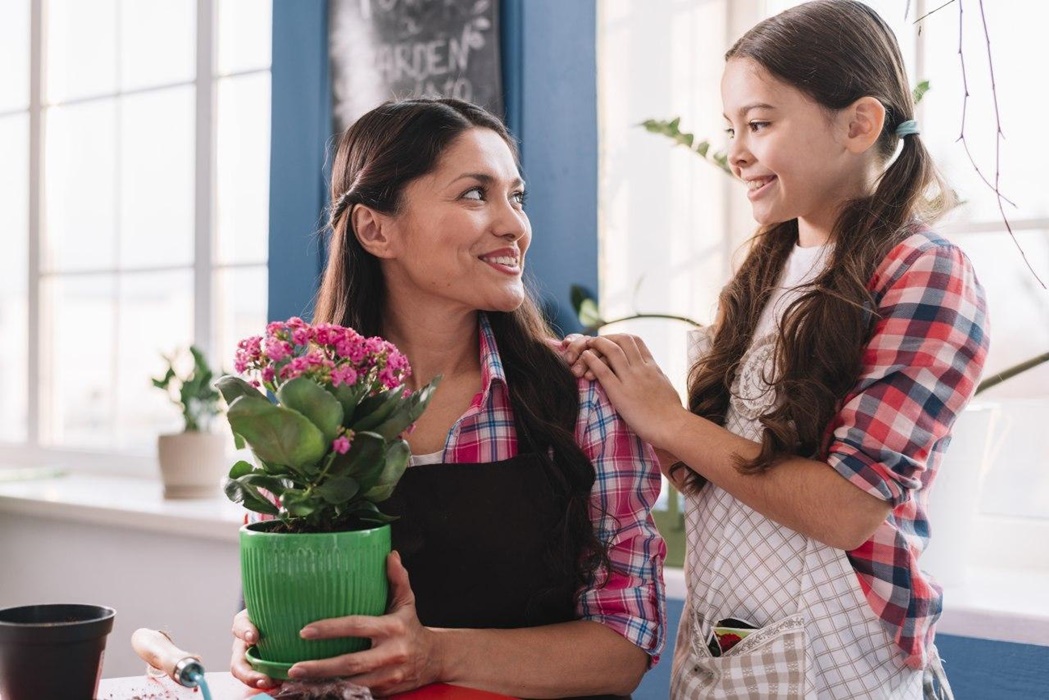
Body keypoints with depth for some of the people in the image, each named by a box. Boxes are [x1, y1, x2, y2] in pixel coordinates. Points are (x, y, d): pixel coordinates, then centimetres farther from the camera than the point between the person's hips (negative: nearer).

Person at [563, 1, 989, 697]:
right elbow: (717, 469, 8)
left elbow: (847, 510, -21)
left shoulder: (924, 274, -14)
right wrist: (618, 390, -7)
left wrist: (668, 419, -15)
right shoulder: (770, 270, 5)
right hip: (711, 643, 7)